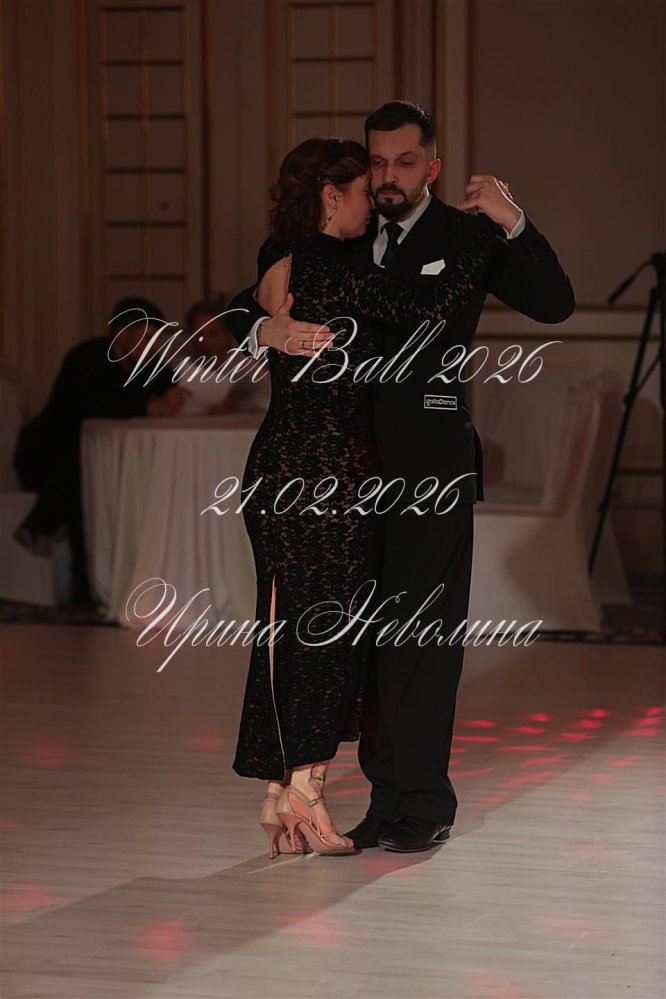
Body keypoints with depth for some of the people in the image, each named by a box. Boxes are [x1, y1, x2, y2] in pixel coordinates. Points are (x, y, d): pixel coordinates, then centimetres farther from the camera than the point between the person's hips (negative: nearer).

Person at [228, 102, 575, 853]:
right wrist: (267, 328, -16)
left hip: (430, 459, -4)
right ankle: (387, 797, 14)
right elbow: (243, 309, 8)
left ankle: (423, 803, 0)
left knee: (420, 632, -6)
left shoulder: (463, 237, 2)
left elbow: (554, 305, -7)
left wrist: (514, 224, -22)